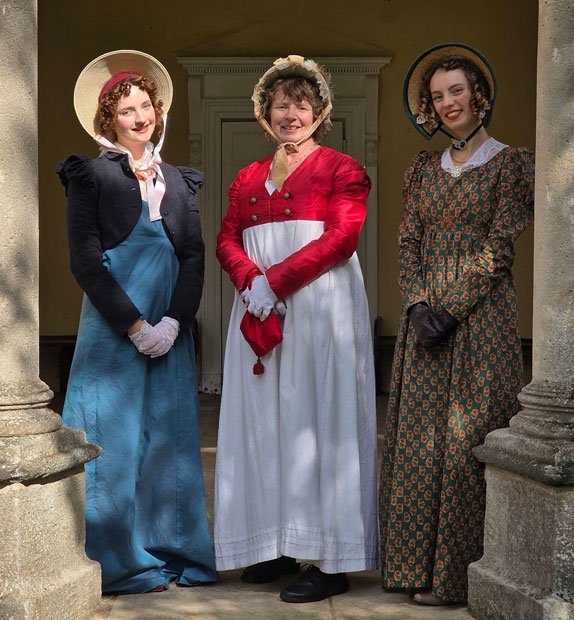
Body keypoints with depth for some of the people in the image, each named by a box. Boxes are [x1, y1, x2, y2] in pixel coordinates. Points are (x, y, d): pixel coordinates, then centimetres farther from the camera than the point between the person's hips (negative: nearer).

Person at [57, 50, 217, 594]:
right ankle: (119, 563, 9)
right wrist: (134, 325, -12)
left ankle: (172, 552, 17)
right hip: (113, 326, -4)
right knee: (117, 439, -1)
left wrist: (174, 321, -8)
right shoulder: (91, 176, 1)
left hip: (170, 329, 4)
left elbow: (194, 257, 8)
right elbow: (84, 260, -7)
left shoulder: (177, 182, 15)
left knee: (170, 437, 7)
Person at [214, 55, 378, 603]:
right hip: (259, 310, 6)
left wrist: (275, 283, -16)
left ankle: (331, 559, -3)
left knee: (316, 417, -7)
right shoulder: (248, 178, 19)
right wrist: (252, 279, -12)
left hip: (319, 309, -5)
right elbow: (226, 241, 10)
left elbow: (340, 238, -10)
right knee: (263, 421, 4)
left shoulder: (341, 169, 3)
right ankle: (276, 548, 13)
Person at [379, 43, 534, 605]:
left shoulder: (509, 163, -1)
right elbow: (407, 244, 9)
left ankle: (457, 573, 4)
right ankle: (418, 565, 13)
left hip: (480, 316, -5)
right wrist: (418, 306, -7)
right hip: (425, 316, 5)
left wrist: (450, 309, -14)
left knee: (467, 439, -4)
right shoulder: (424, 169, 14)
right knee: (417, 438, 4)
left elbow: (497, 249, -8)